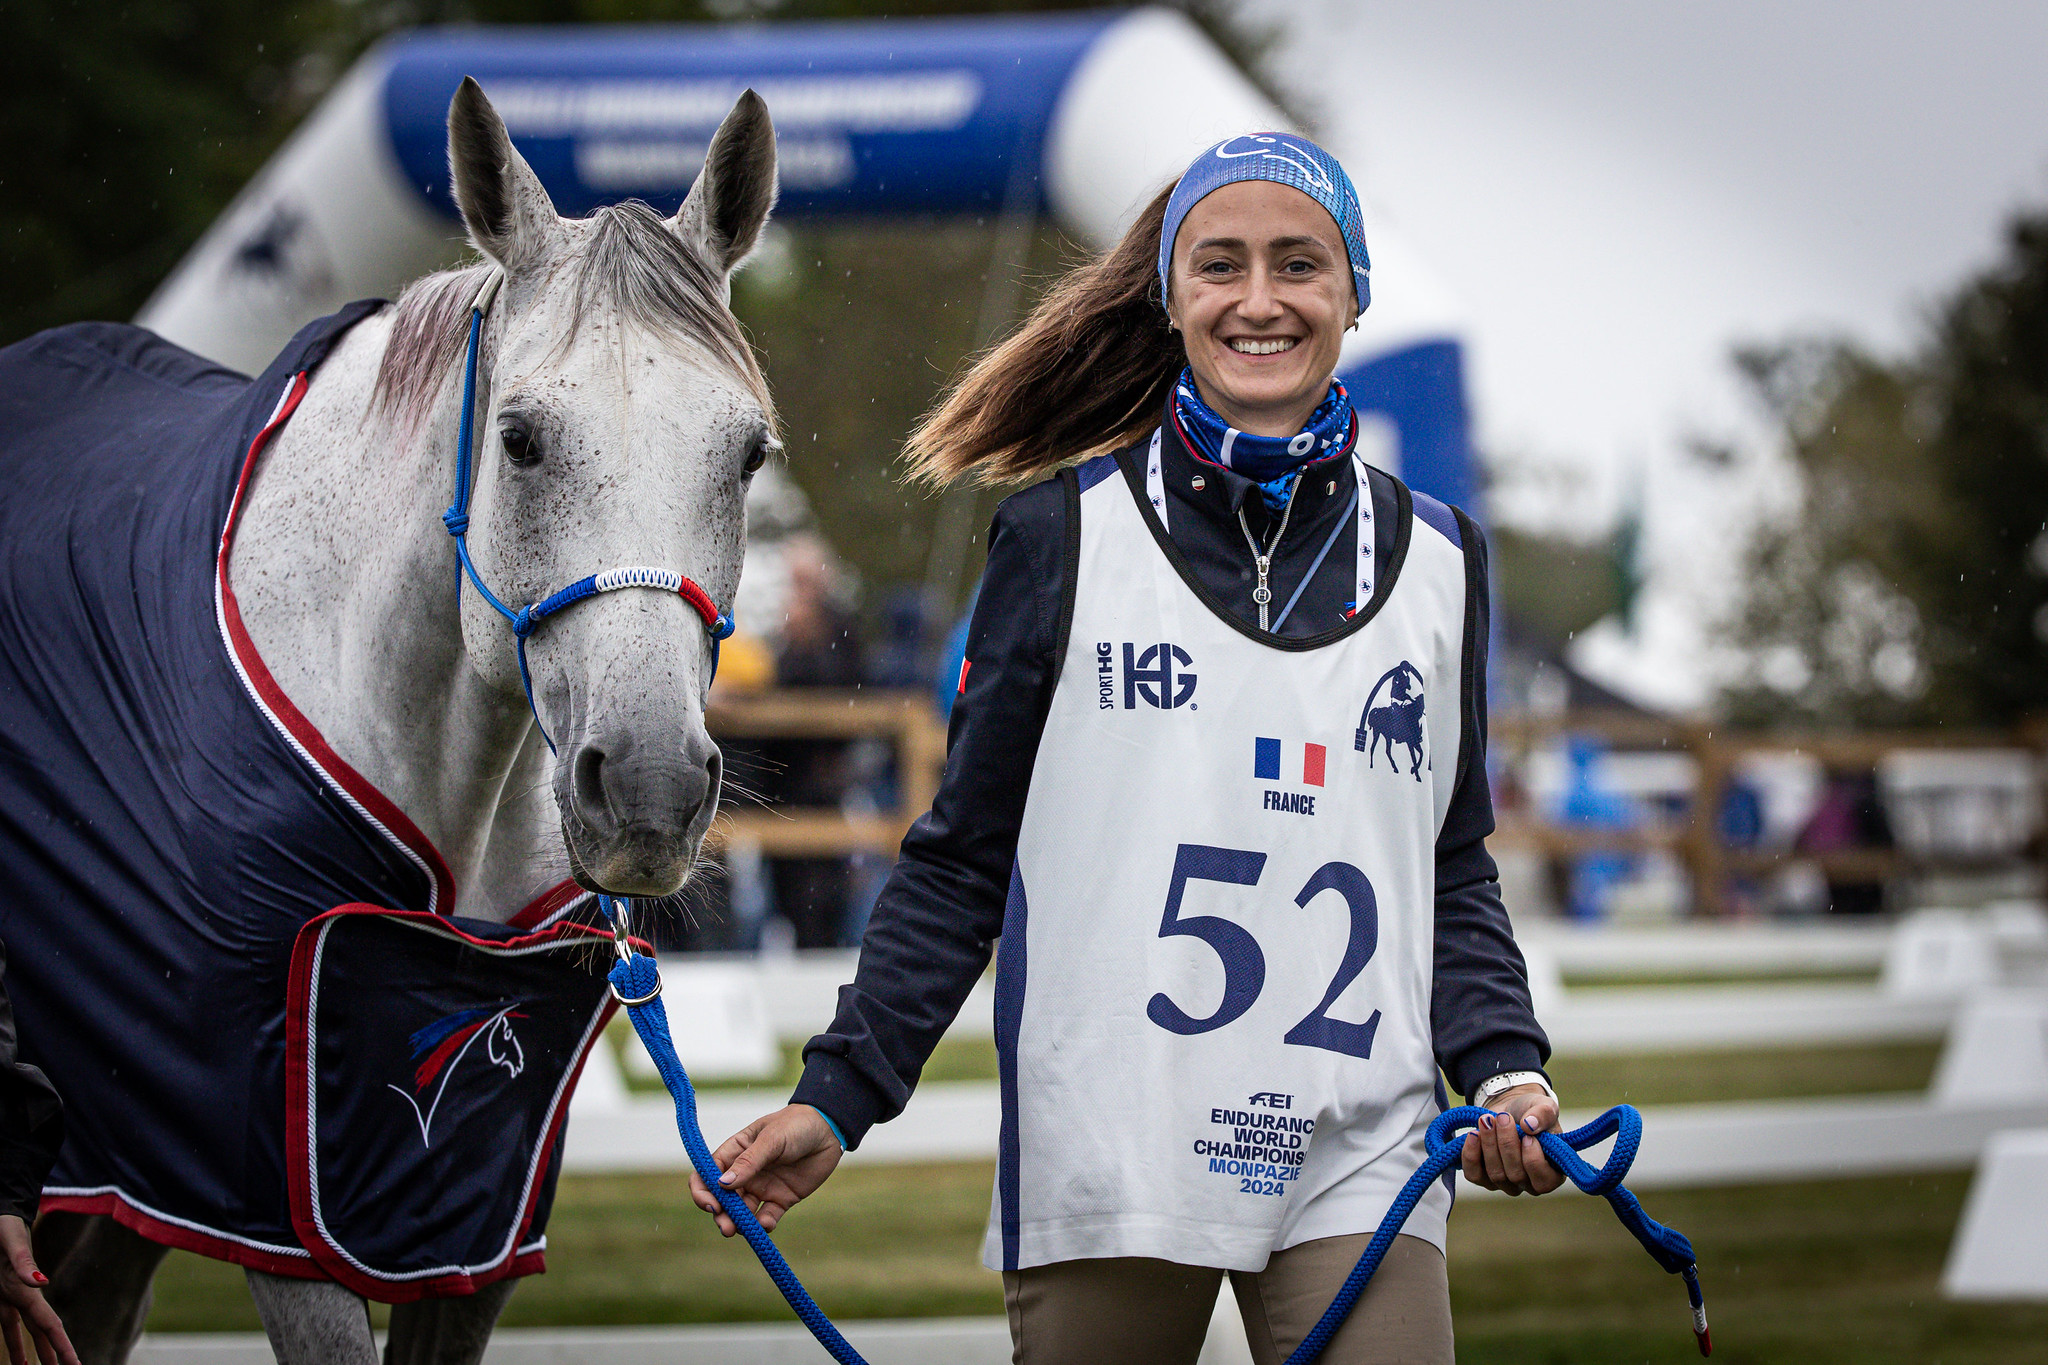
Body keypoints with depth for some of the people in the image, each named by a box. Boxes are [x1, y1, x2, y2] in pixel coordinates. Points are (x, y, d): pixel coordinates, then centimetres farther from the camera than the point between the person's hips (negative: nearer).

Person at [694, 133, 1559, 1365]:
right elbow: (963, 860, 6)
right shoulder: (1067, 537, 5)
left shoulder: (1437, 561, 12)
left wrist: (1506, 1072, -1)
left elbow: (1456, 874, 16)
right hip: (1106, 1158, -1)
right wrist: (838, 1096, -3)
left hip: (1359, 1160, 1)